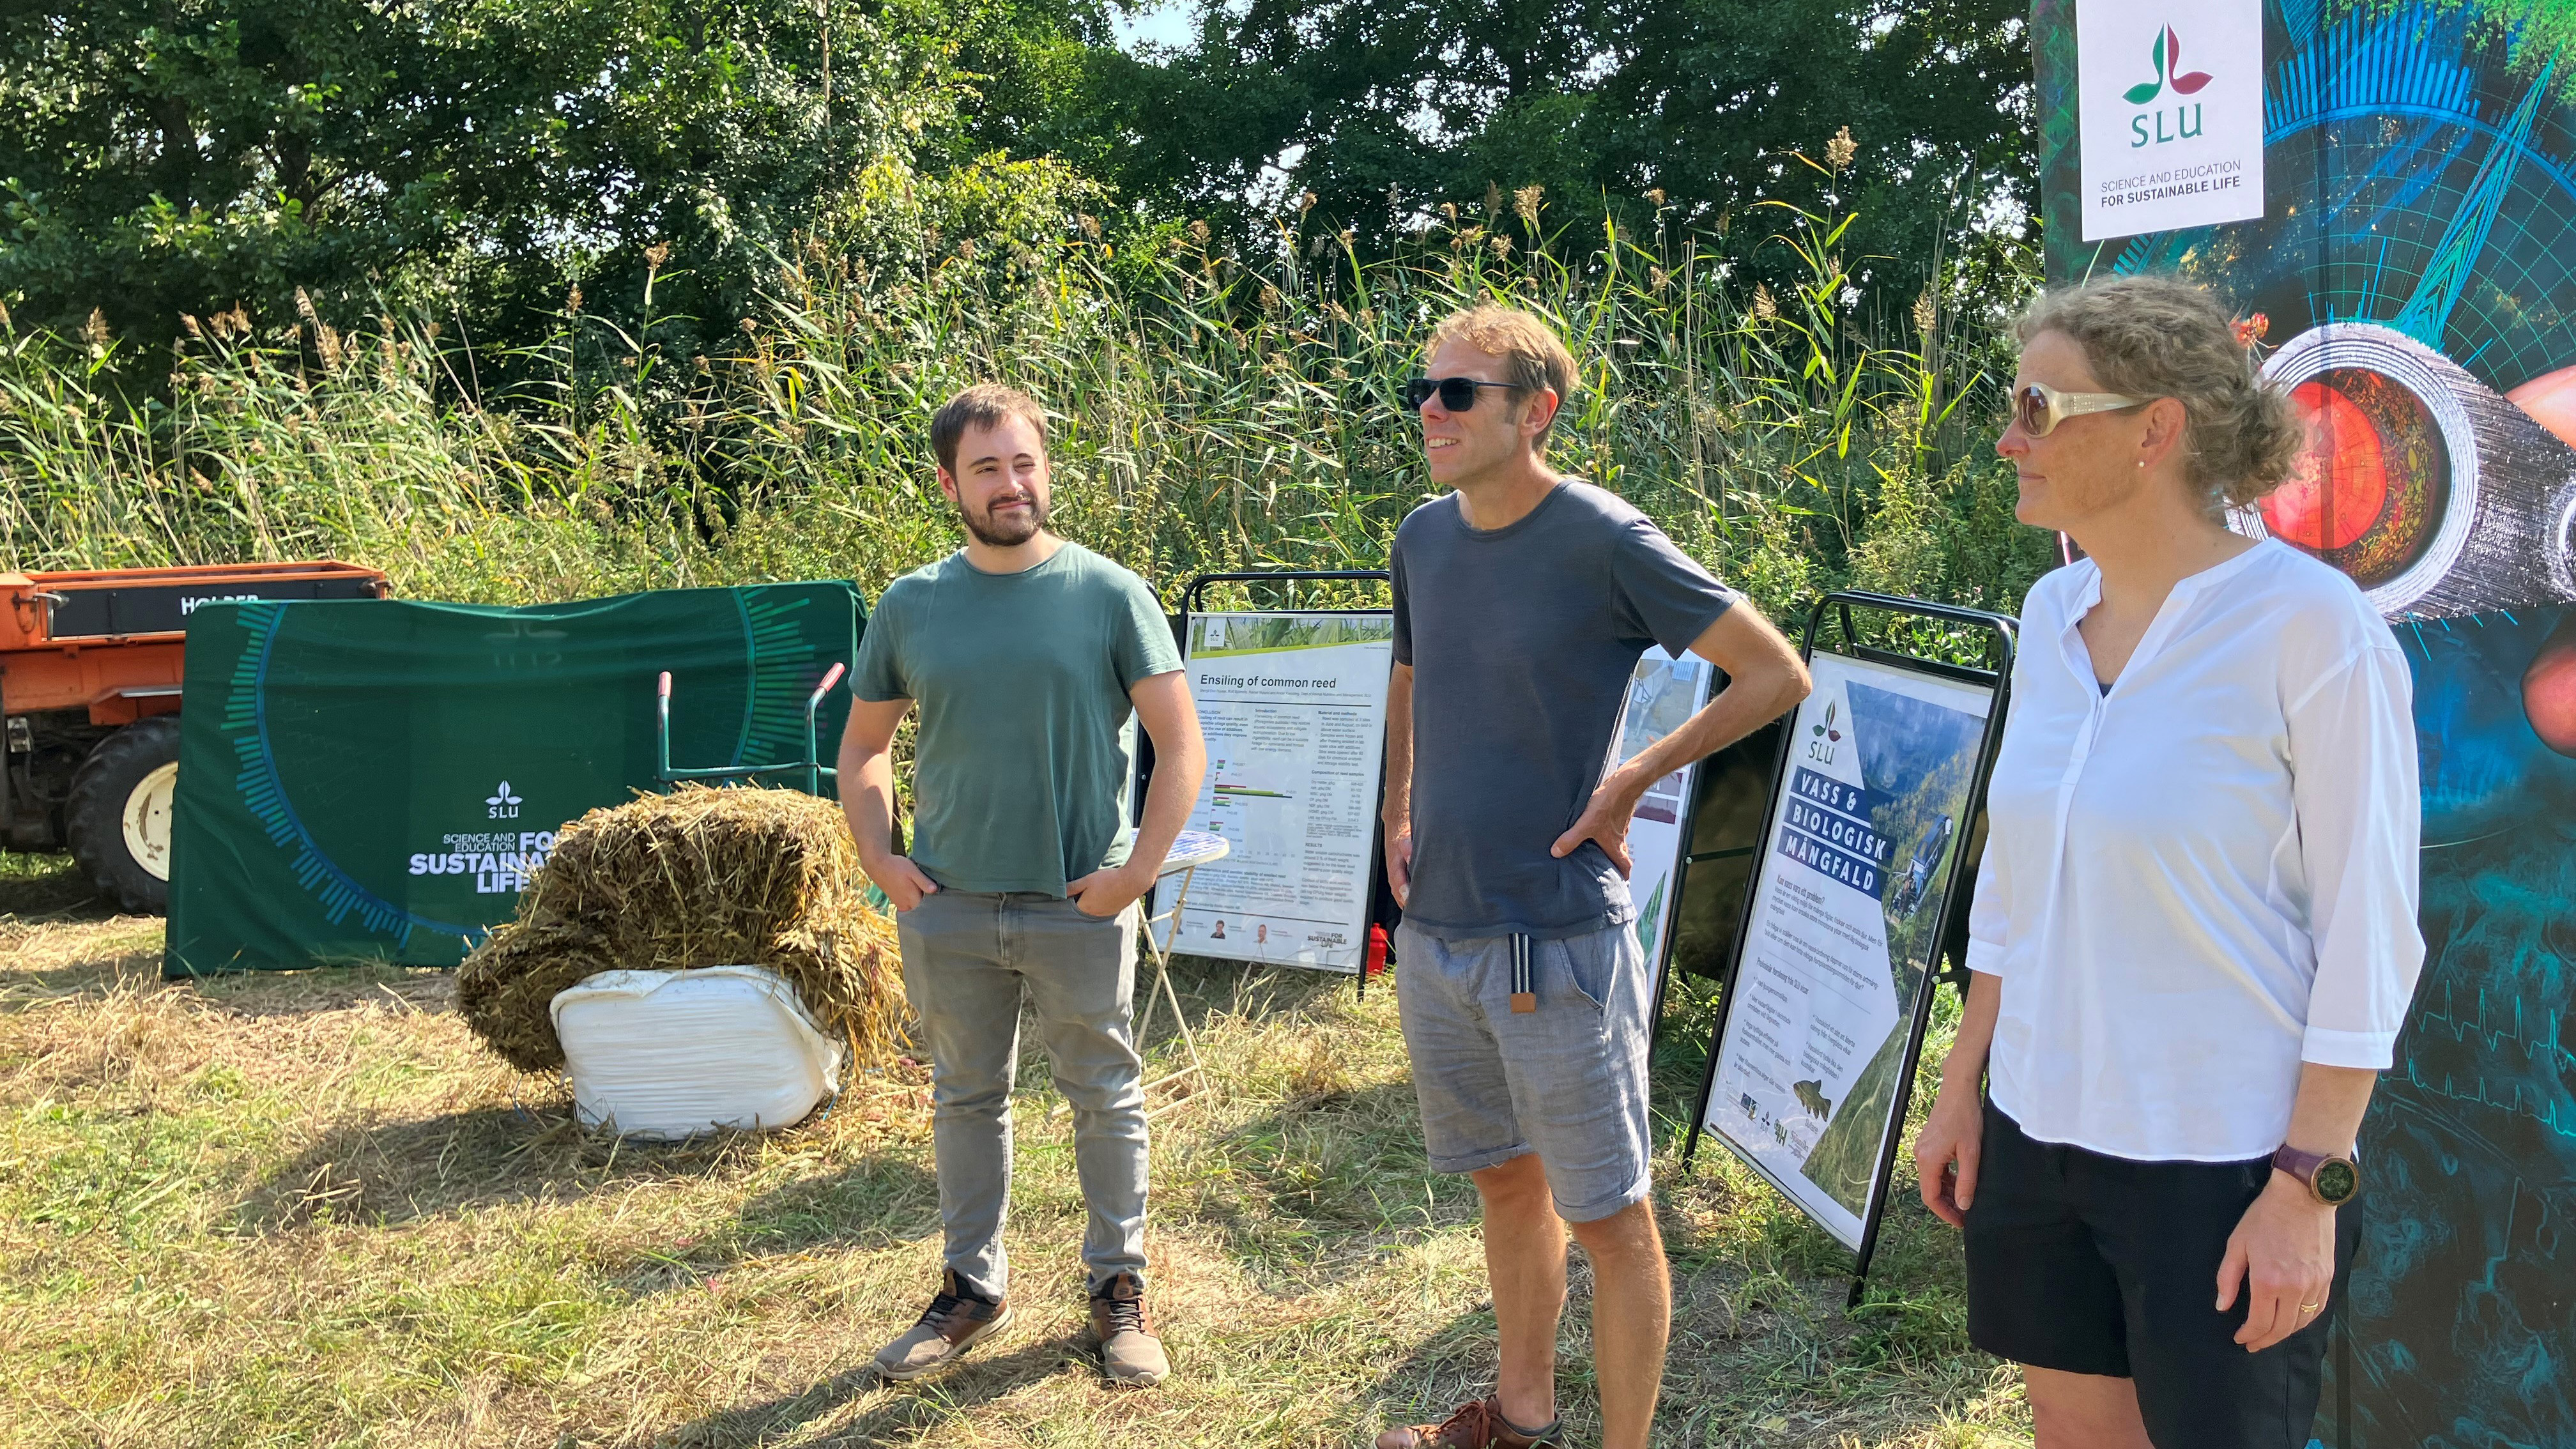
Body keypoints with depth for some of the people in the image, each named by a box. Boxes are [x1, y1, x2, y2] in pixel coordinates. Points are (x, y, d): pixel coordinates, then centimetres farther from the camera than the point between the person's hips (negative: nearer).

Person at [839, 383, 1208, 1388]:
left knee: (1105, 1096, 9)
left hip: (1080, 903, -2)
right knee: (966, 1098, 15)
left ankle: (1120, 1286, 25)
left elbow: (1181, 745, -5)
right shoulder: (910, 606, 4)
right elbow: (862, 748, 13)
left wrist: (1138, 869, -12)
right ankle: (973, 1287, 30)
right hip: (948, 906, 3)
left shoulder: (1110, 595, -5)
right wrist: (878, 860, 0)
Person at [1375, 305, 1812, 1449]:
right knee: (1505, 1181, 21)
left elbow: (1778, 676, -9)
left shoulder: (1603, 541, -14)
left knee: (1608, 1218, 4)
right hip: (1435, 930, 7)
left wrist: (1633, 780, -11)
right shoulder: (1424, 536, 5)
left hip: (1558, 941, -7)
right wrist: (1398, 813, 11)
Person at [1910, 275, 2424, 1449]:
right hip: (2039, 1134, 6)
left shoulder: (2310, 625, -15)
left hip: (2219, 1164, -6)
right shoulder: (2052, 613, 4)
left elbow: (2369, 933, -13)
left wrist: (2309, 1184, -14)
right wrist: (1962, 1086, 12)